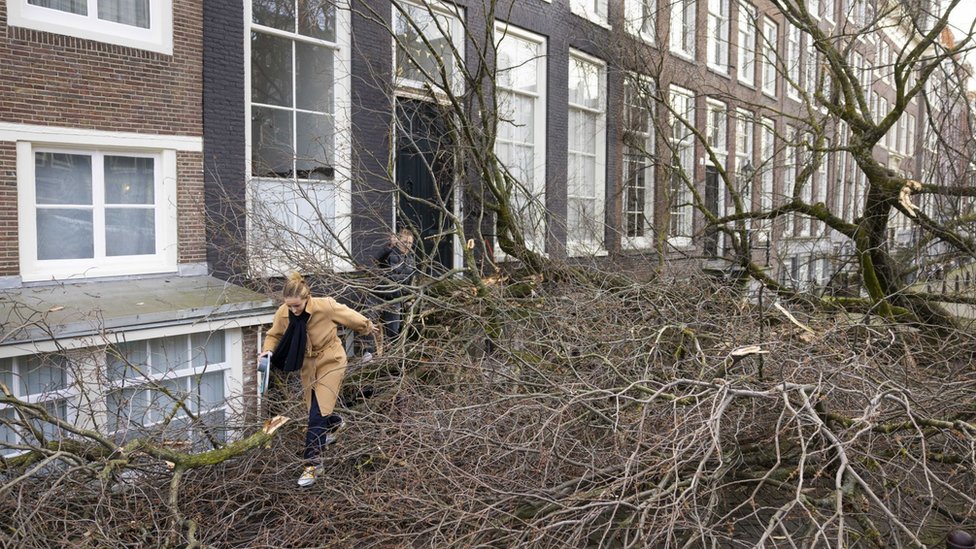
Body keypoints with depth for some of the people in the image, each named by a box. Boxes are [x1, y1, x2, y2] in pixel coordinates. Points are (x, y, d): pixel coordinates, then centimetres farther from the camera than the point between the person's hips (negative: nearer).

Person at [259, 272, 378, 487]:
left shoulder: (325, 306, -26)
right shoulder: (283, 313, -15)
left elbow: (350, 316, -8)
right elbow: (274, 335, 4)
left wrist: (368, 327, 9)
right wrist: (268, 350, -17)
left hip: (330, 361, -5)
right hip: (307, 364, 5)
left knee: (317, 414, -13)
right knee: (314, 410, 17)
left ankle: (311, 464, -5)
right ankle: (335, 422, 53)